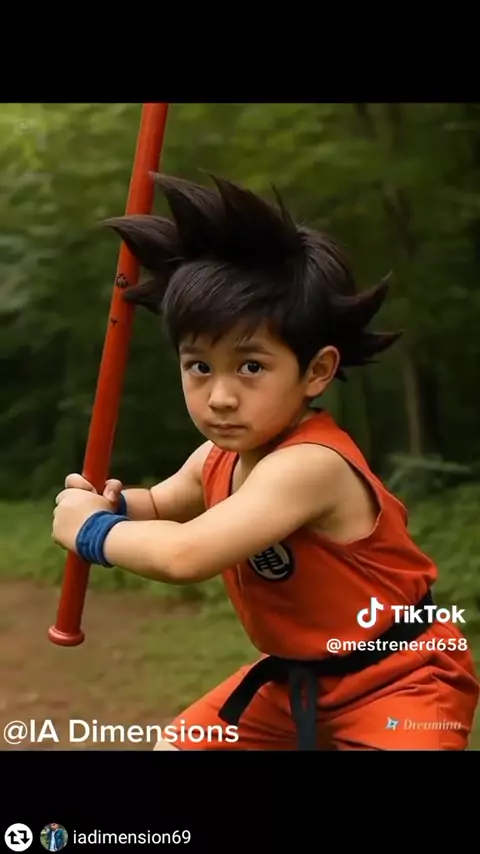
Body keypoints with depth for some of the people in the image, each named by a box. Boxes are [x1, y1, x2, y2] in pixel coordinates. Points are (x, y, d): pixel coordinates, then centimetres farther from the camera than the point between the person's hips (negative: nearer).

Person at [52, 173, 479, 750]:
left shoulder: (309, 464, -33)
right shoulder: (218, 458, -4)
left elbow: (186, 556, -41)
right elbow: (162, 504, 18)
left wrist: (90, 531, -22)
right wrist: (114, 506, -6)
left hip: (396, 682, -9)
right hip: (296, 679, 9)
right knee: (179, 745, 11)